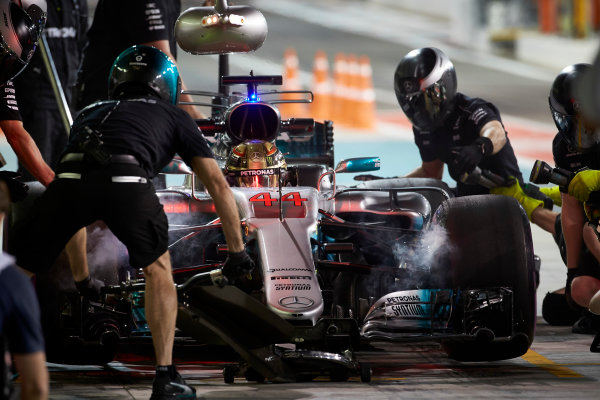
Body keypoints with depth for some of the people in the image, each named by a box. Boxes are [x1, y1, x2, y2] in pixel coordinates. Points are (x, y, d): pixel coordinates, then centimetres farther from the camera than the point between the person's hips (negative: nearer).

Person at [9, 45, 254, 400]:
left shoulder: (92, 113, 43)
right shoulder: (175, 117, 32)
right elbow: (218, 185, 27)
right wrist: (237, 251, 36)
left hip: (70, 178, 2)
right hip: (126, 183, -2)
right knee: (158, 268, 23)